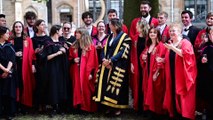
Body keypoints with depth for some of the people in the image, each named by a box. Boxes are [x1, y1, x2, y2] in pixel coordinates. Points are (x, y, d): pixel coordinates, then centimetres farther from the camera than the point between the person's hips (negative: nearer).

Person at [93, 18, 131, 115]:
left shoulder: (125, 37, -5)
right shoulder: (110, 36, 16)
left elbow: (123, 52, -14)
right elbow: (104, 50, 12)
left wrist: (110, 60, -17)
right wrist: (104, 59, -8)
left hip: (118, 66, -7)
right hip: (107, 65, 7)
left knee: (117, 85, -5)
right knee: (106, 84, 5)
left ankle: (117, 107, 6)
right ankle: (109, 106, 14)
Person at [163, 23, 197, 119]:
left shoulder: (185, 42, -5)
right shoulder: (170, 44, 15)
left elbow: (186, 54, -25)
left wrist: (173, 48, -29)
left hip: (182, 76, -6)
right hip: (172, 75, 6)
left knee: (182, 97, -4)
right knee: (173, 95, 7)